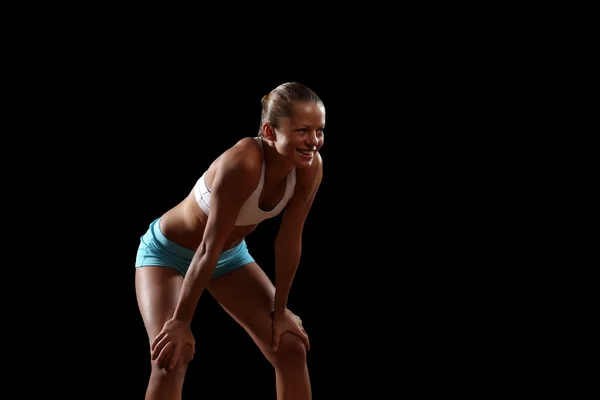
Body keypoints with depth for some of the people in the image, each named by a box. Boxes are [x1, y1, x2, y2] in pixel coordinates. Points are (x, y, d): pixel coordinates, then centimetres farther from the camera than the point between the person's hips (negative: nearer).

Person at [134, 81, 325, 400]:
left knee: (291, 347, 0)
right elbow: (209, 248, -34)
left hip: (231, 254, 6)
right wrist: (181, 321, -29)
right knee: (171, 356, -23)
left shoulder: (310, 167, -21)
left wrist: (279, 310, -5)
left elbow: (289, 241, -11)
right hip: (169, 251, -6)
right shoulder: (241, 164, -38)